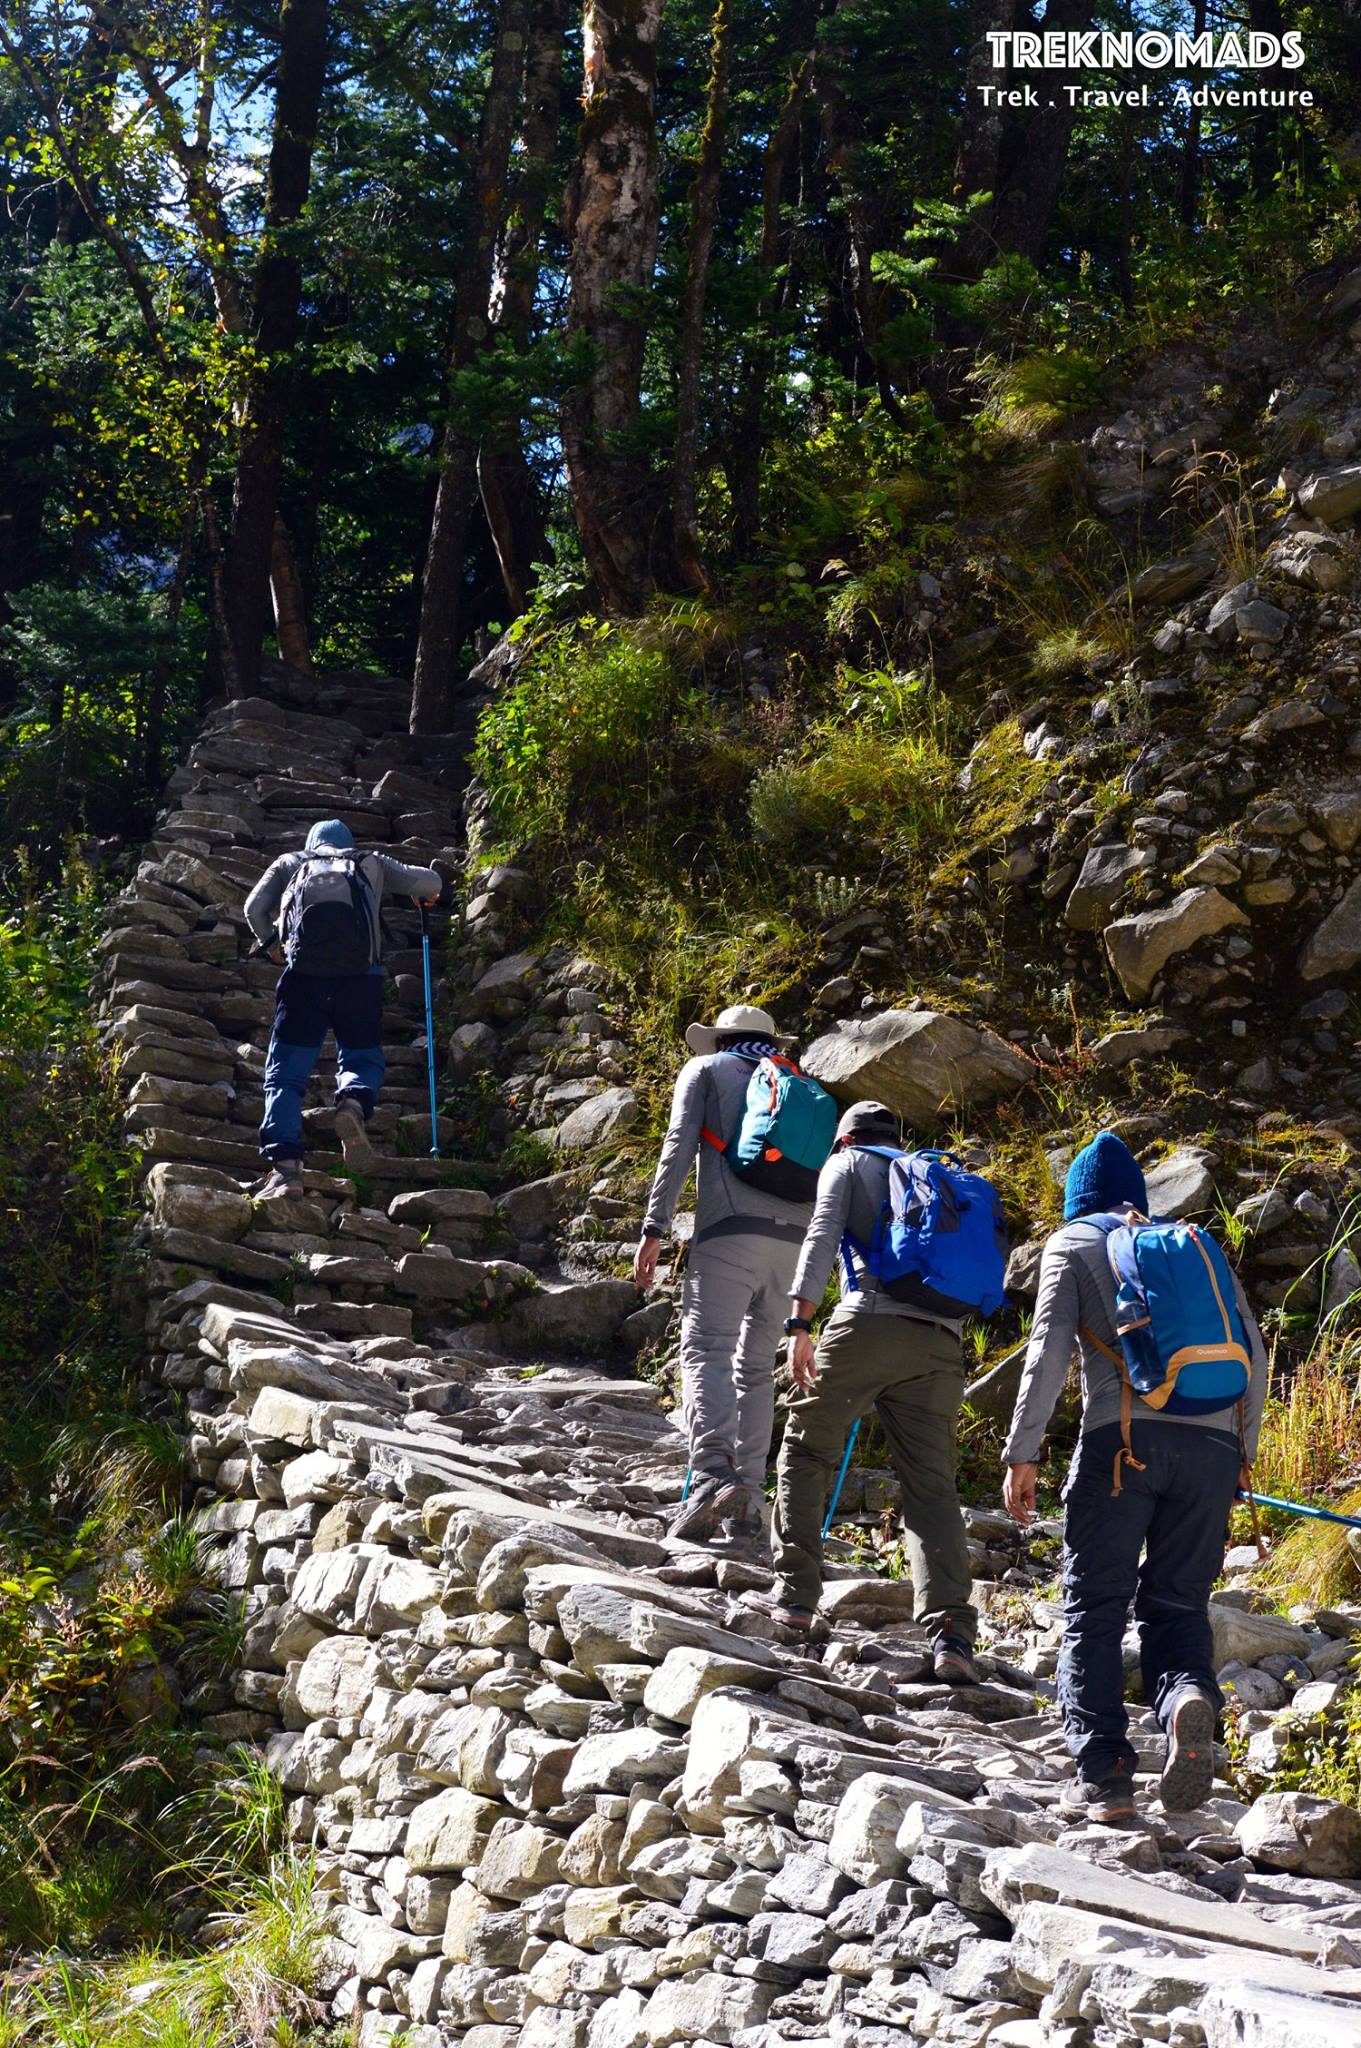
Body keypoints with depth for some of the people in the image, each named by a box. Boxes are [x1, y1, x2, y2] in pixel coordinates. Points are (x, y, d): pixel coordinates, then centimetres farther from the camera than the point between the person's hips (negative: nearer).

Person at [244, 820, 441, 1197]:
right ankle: (353, 1101, -20)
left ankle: (285, 1165, -19)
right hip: (359, 973, 0)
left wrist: (270, 942, 36)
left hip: (305, 971, 0)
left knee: (285, 1073, 2)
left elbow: (255, 907, 17)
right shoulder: (371, 863, 29)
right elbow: (428, 882, 24)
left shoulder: (290, 862, 28)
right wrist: (428, 896, 48)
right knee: (362, 1057, 16)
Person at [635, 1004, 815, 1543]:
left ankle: (713, 1474, -34)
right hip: (794, 1240, 5)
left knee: (706, 1351, -12)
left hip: (731, 1230, -5)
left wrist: (654, 1229, -5)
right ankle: (748, 1499, 5)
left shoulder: (705, 1070, 15)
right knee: (756, 1367, 11)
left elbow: (678, 1148, 0)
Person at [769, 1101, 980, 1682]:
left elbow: (822, 1238, -1)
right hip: (941, 1343, 4)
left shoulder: (848, 1164, 16)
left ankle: (795, 1596, 9)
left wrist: (801, 1327, -8)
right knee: (931, 1484, 0)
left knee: (806, 1453, 14)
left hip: (867, 1325, -4)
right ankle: (950, 1630, -17)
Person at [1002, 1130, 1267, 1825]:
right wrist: (1241, 1455, 25)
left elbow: (1049, 1349, 1)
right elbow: (1253, 1353, 19)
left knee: (1093, 1608, 4)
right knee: (1177, 1604, 10)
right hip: (1214, 1442, 3)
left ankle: (1101, 1774, -9)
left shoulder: (1071, 1245, 15)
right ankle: (1188, 1696, -21)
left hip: (1125, 1435, -3)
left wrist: (1022, 1454, 1)